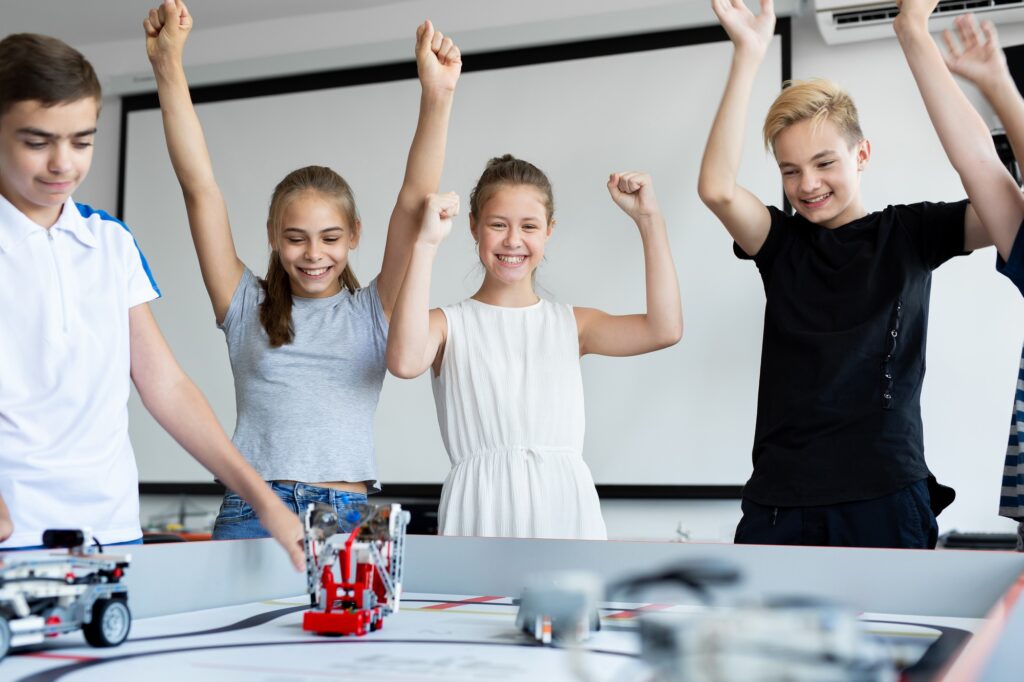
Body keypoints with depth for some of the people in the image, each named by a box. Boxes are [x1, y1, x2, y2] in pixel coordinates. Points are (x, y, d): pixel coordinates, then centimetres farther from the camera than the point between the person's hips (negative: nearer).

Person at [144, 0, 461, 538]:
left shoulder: (372, 312, 10)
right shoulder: (247, 307, 11)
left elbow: (415, 201, 0)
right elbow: (200, 188, 4)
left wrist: (437, 97, -11)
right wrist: (168, 69, -2)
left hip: (351, 515, 0)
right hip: (252, 514, 0)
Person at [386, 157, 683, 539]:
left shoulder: (571, 324, 10)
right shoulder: (449, 324, 3)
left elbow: (664, 330, -4)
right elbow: (405, 362, -20)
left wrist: (648, 218, -5)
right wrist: (427, 244, -20)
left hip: (563, 507, 2)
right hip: (481, 510, -2)